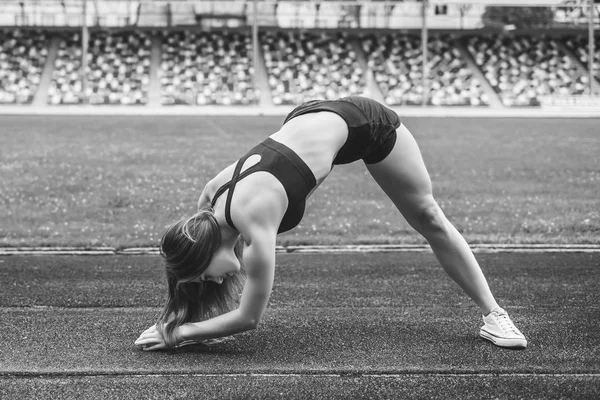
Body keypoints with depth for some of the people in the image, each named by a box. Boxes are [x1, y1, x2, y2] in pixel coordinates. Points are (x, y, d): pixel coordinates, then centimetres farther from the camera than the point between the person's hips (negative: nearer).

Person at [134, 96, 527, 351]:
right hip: (312, 120, 7)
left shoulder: (252, 217, -34)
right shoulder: (210, 198, -16)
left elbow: (249, 317, -26)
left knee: (429, 218, 3)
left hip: (362, 122, -7)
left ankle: (494, 314, 13)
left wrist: (179, 332, -24)